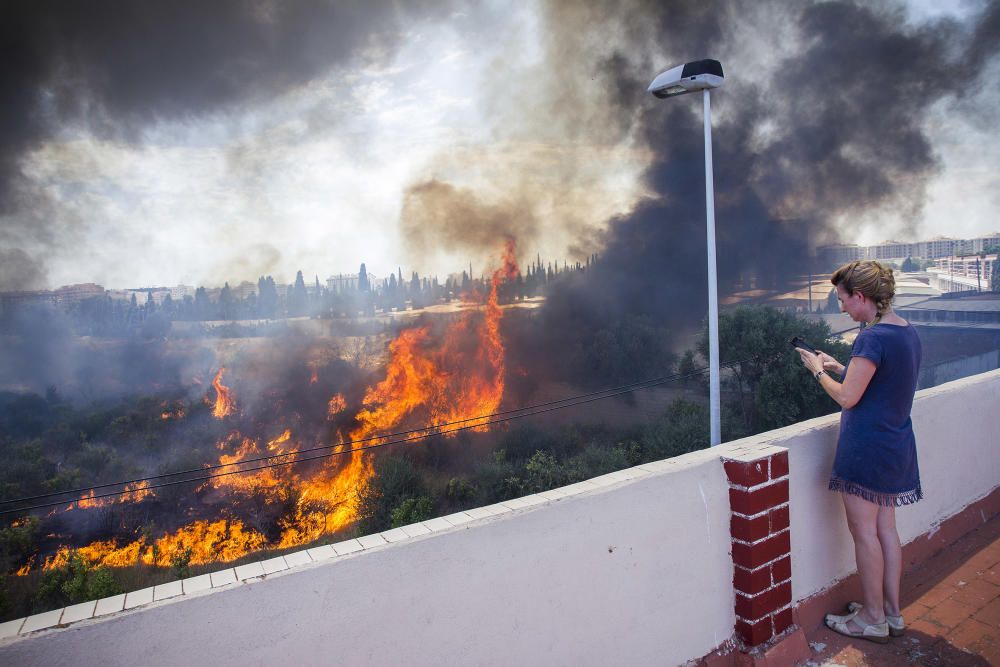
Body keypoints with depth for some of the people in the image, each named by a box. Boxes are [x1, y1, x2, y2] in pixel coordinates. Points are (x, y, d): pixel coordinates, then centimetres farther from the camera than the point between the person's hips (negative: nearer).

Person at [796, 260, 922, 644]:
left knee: (864, 532, 4)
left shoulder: (873, 337, -21)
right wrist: (837, 367, 14)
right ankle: (891, 612, 29)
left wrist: (818, 370, -3)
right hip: (896, 445, 9)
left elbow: (847, 397, -19)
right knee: (886, 529, 17)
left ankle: (873, 619, 18)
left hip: (867, 446, -9)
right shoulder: (907, 332, 8)